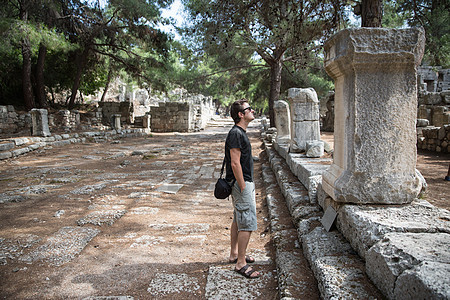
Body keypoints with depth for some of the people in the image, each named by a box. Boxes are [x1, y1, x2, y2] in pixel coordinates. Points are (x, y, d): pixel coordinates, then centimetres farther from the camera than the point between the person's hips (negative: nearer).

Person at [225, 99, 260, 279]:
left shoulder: (240, 132, 14)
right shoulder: (236, 134, -18)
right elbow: (235, 163, -22)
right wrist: (243, 188, -20)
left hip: (243, 182, 11)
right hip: (241, 183, -11)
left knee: (238, 219, 18)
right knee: (248, 223, -7)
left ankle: (235, 253, 31)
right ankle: (241, 263, 1)